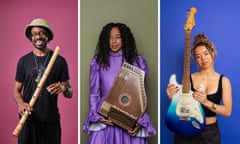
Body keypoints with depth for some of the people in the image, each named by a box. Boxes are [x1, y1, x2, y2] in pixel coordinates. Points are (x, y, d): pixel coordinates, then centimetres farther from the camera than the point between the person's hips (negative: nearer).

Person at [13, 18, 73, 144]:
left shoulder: (59, 61, 2)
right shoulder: (23, 61, 6)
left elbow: (70, 93, 5)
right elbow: (17, 90, 8)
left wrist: (63, 88, -18)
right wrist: (21, 104, -13)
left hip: (51, 119, 0)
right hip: (28, 119, 1)